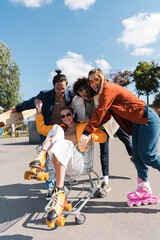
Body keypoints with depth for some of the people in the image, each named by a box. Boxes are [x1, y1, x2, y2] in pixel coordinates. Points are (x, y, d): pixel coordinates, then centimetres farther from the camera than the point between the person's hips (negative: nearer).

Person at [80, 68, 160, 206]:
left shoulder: (108, 88, -14)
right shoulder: (105, 93, 15)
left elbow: (100, 112, -24)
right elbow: (105, 116, 8)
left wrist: (87, 132, -27)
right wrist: (88, 125, -1)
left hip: (148, 120, -9)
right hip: (137, 123, 10)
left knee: (148, 156, -9)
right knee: (137, 158, 7)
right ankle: (145, 191, 16)